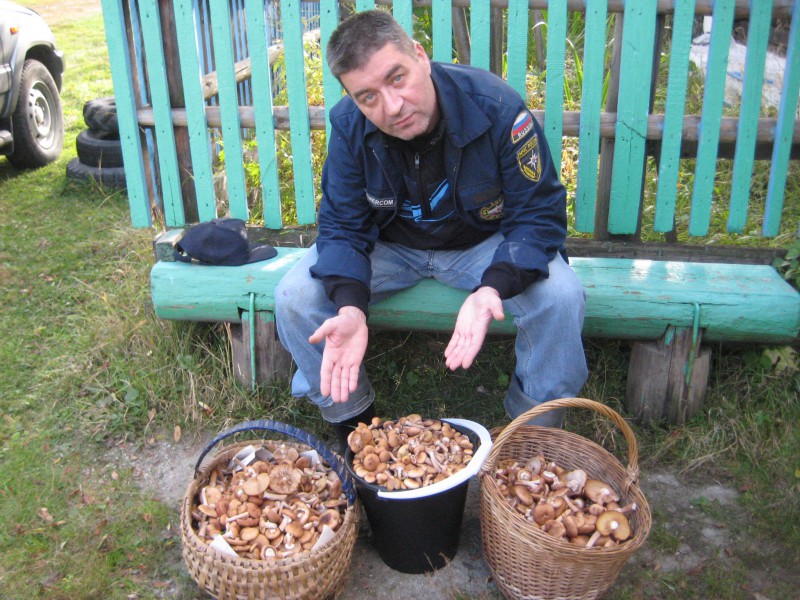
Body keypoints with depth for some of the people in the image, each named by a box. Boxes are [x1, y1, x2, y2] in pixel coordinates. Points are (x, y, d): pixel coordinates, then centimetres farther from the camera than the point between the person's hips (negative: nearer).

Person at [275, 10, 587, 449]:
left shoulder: (496, 108, -27)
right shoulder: (349, 124, -19)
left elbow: (538, 214, -23)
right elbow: (342, 225, -13)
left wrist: (492, 290, -42)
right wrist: (350, 307, -34)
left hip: (483, 244, -1)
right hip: (389, 245, 2)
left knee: (560, 297, -29)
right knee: (294, 298, -18)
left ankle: (536, 429, -2)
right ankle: (350, 420, 5)